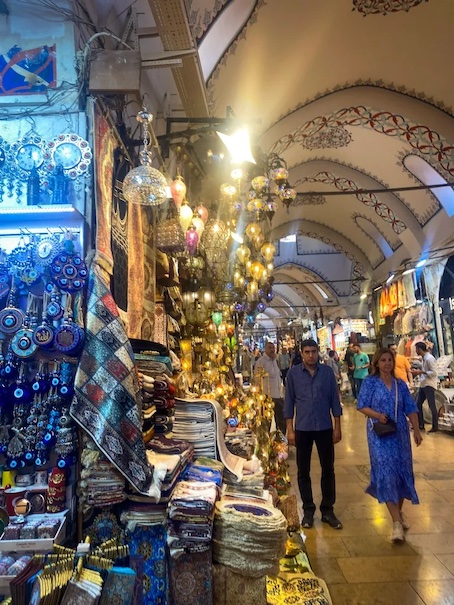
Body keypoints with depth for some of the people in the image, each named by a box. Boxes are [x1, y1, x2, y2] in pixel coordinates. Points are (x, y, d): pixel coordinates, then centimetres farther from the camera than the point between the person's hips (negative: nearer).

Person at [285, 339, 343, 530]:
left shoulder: (327, 372, 0)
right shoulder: (293, 373, -2)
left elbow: (335, 400, 4)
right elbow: (289, 402, 1)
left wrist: (337, 427, 2)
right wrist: (290, 429, -2)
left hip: (325, 427, 1)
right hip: (302, 428, 0)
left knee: (328, 470, 9)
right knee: (303, 471, 9)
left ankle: (327, 510, 24)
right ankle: (308, 510, 24)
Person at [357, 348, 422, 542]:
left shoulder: (400, 384, 6)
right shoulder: (370, 382, -3)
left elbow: (410, 409, 7)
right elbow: (361, 406, -4)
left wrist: (416, 430, -1)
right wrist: (377, 415, -19)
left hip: (400, 434, 4)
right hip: (379, 434, -4)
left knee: (402, 471, 10)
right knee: (386, 473, -10)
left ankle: (399, 512, 32)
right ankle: (396, 522, -7)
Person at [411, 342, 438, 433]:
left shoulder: (429, 358, -16)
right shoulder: (424, 358, 12)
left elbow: (434, 373, -19)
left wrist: (421, 372, -19)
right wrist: (418, 372, 8)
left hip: (429, 385, -10)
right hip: (423, 385, 10)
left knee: (431, 406, -1)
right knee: (418, 404, 11)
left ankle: (435, 427, 9)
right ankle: (421, 425, 19)